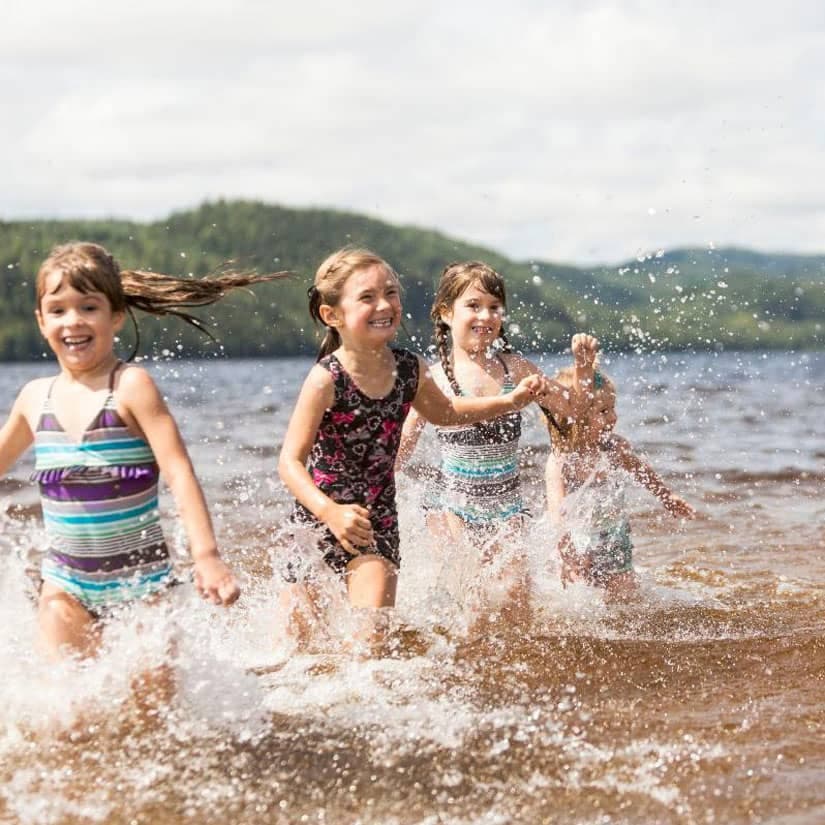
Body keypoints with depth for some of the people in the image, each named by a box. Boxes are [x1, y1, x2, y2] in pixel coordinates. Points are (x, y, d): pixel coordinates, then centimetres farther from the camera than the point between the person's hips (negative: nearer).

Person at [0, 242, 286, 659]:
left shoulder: (131, 387, -11)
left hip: (140, 578, -4)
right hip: (66, 581, 4)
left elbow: (179, 472, -19)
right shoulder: (35, 397, 3)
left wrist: (206, 555, -29)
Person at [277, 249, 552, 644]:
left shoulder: (410, 370, -6)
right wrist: (329, 511, -37)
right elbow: (291, 461, -22)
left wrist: (510, 401, 7)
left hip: (376, 522, 3)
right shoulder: (327, 379, -22)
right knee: (299, 636, 11)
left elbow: (443, 412, 17)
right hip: (318, 518, -2)